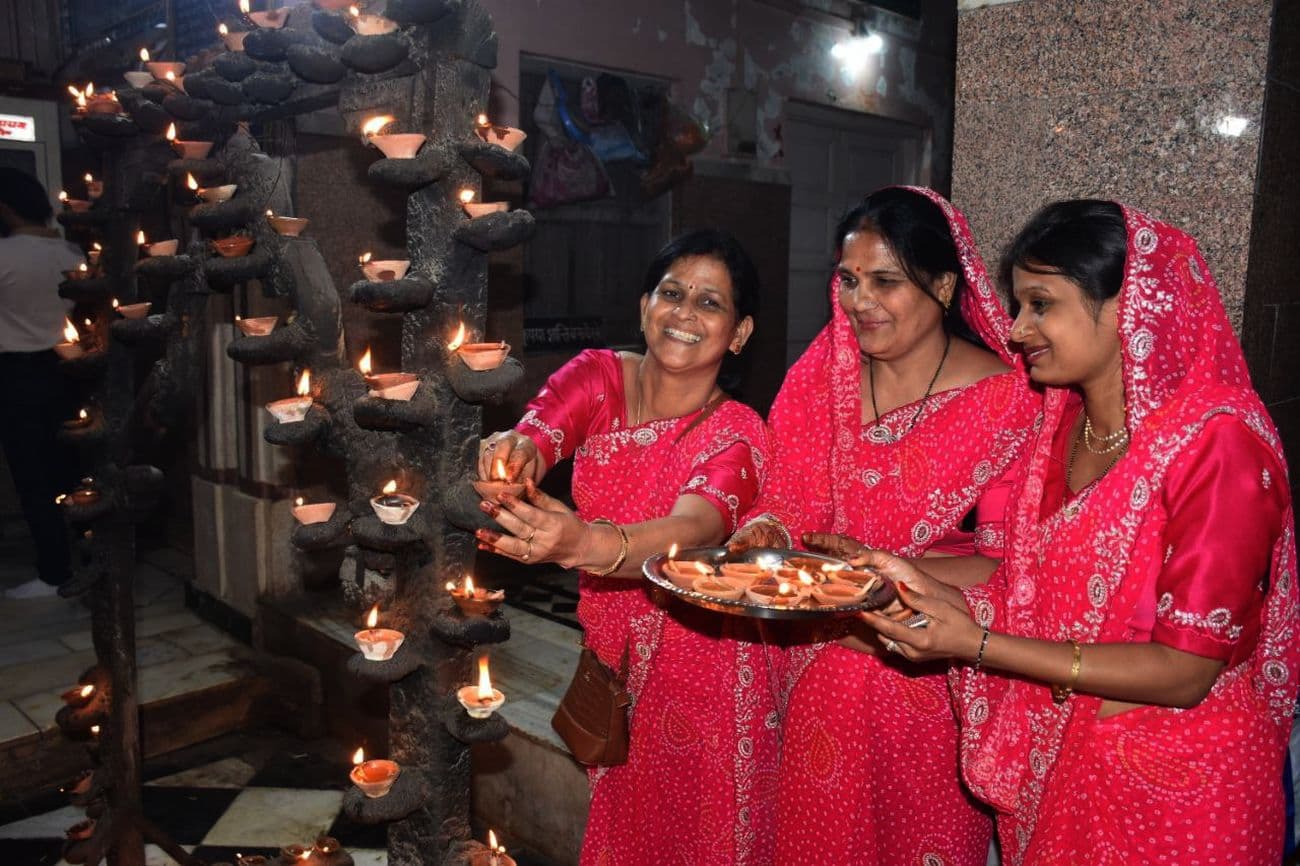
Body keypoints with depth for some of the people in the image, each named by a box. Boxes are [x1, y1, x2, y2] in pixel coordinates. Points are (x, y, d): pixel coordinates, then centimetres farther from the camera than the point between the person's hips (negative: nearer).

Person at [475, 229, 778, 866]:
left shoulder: (737, 434, -17)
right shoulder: (597, 378, -6)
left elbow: (694, 527, -36)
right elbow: (534, 434, -25)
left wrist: (583, 543, -56)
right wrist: (519, 451, -50)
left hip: (705, 678, -3)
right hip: (610, 654, 3)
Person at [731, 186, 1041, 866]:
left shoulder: (1006, 398, -13)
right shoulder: (825, 370, -1)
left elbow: (1006, 561, -13)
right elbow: (789, 497, 0)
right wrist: (764, 534, -22)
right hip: (821, 671, 4)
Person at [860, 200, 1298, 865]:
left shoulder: (1219, 443, -21)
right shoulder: (1063, 423, 0)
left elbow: (1186, 671, -23)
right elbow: (1041, 596, 4)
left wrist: (977, 644, -26)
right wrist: (927, 590, -12)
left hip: (1173, 791, -6)